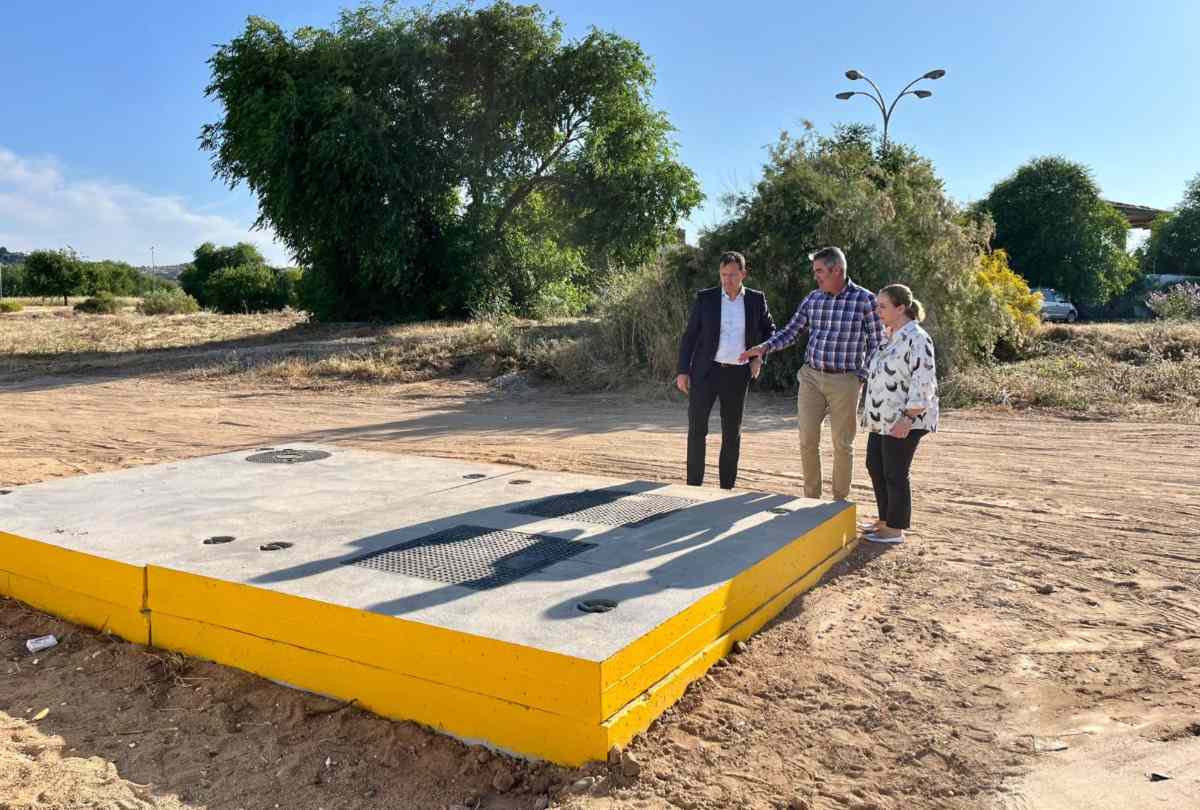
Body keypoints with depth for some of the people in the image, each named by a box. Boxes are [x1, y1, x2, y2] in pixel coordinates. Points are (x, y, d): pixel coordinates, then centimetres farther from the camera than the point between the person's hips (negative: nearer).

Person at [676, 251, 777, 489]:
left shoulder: (756, 299, 3)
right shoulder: (705, 298, -1)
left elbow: (769, 330, 17)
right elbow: (689, 336, 1)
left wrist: (759, 358, 3)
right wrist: (682, 371, -5)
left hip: (737, 375, 1)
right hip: (705, 371, -1)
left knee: (732, 434, 7)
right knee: (697, 429, -7)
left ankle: (727, 488, 17)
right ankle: (693, 486, 1)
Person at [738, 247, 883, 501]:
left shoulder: (865, 299, -6)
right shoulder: (812, 299, 6)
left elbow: (876, 343, -2)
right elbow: (790, 332, 11)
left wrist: (862, 377, -8)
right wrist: (764, 347, -4)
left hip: (845, 382, -3)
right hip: (811, 377, 4)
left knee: (843, 444, 6)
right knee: (808, 441, 3)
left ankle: (840, 501, 20)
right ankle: (811, 498, 17)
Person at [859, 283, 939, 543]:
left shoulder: (916, 339, -17)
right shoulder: (890, 336, 12)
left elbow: (923, 383, -22)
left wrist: (907, 418, -24)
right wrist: (873, 413, 20)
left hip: (902, 421, -9)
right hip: (882, 419, 10)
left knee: (895, 473, 0)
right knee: (875, 466, 16)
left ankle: (895, 529, 13)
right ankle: (885, 519, 30)